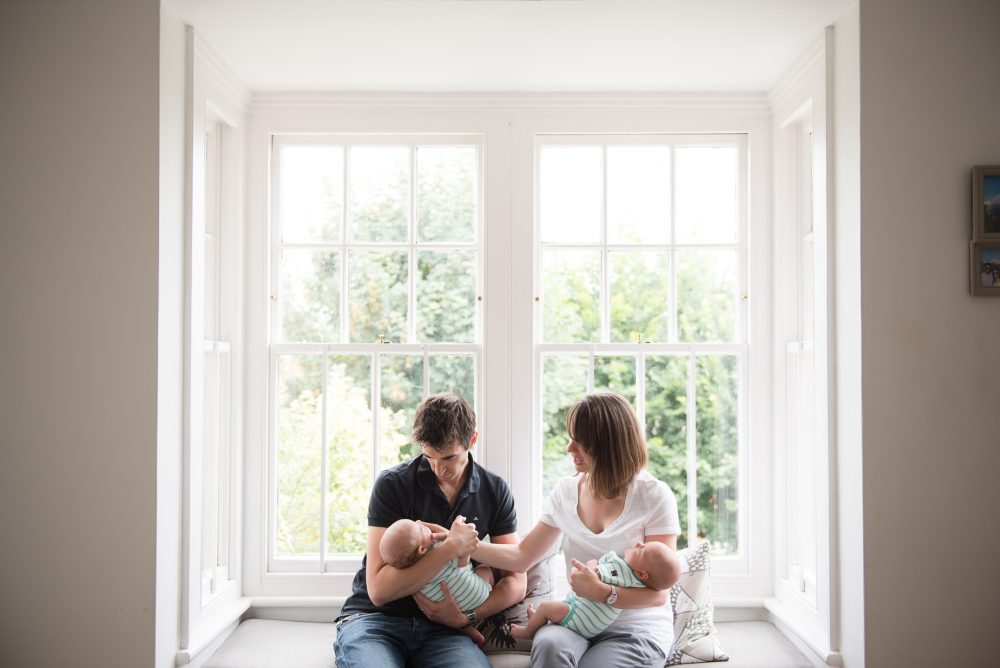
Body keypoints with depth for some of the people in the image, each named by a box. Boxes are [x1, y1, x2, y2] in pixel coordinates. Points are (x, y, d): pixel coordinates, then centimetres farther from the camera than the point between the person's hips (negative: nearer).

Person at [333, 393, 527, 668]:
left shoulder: (495, 491, 2)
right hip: (375, 617, -2)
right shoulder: (393, 483, -9)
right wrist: (450, 548, -24)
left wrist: (467, 617, -12)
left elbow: (516, 582, 5)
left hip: (441, 626, 2)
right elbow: (378, 590, -15)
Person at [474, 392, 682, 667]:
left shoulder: (654, 496, -10)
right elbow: (523, 556, 9)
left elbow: (657, 592, -11)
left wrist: (602, 592, -25)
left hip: (637, 627, -3)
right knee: (549, 645, -32)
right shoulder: (565, 492, 4)